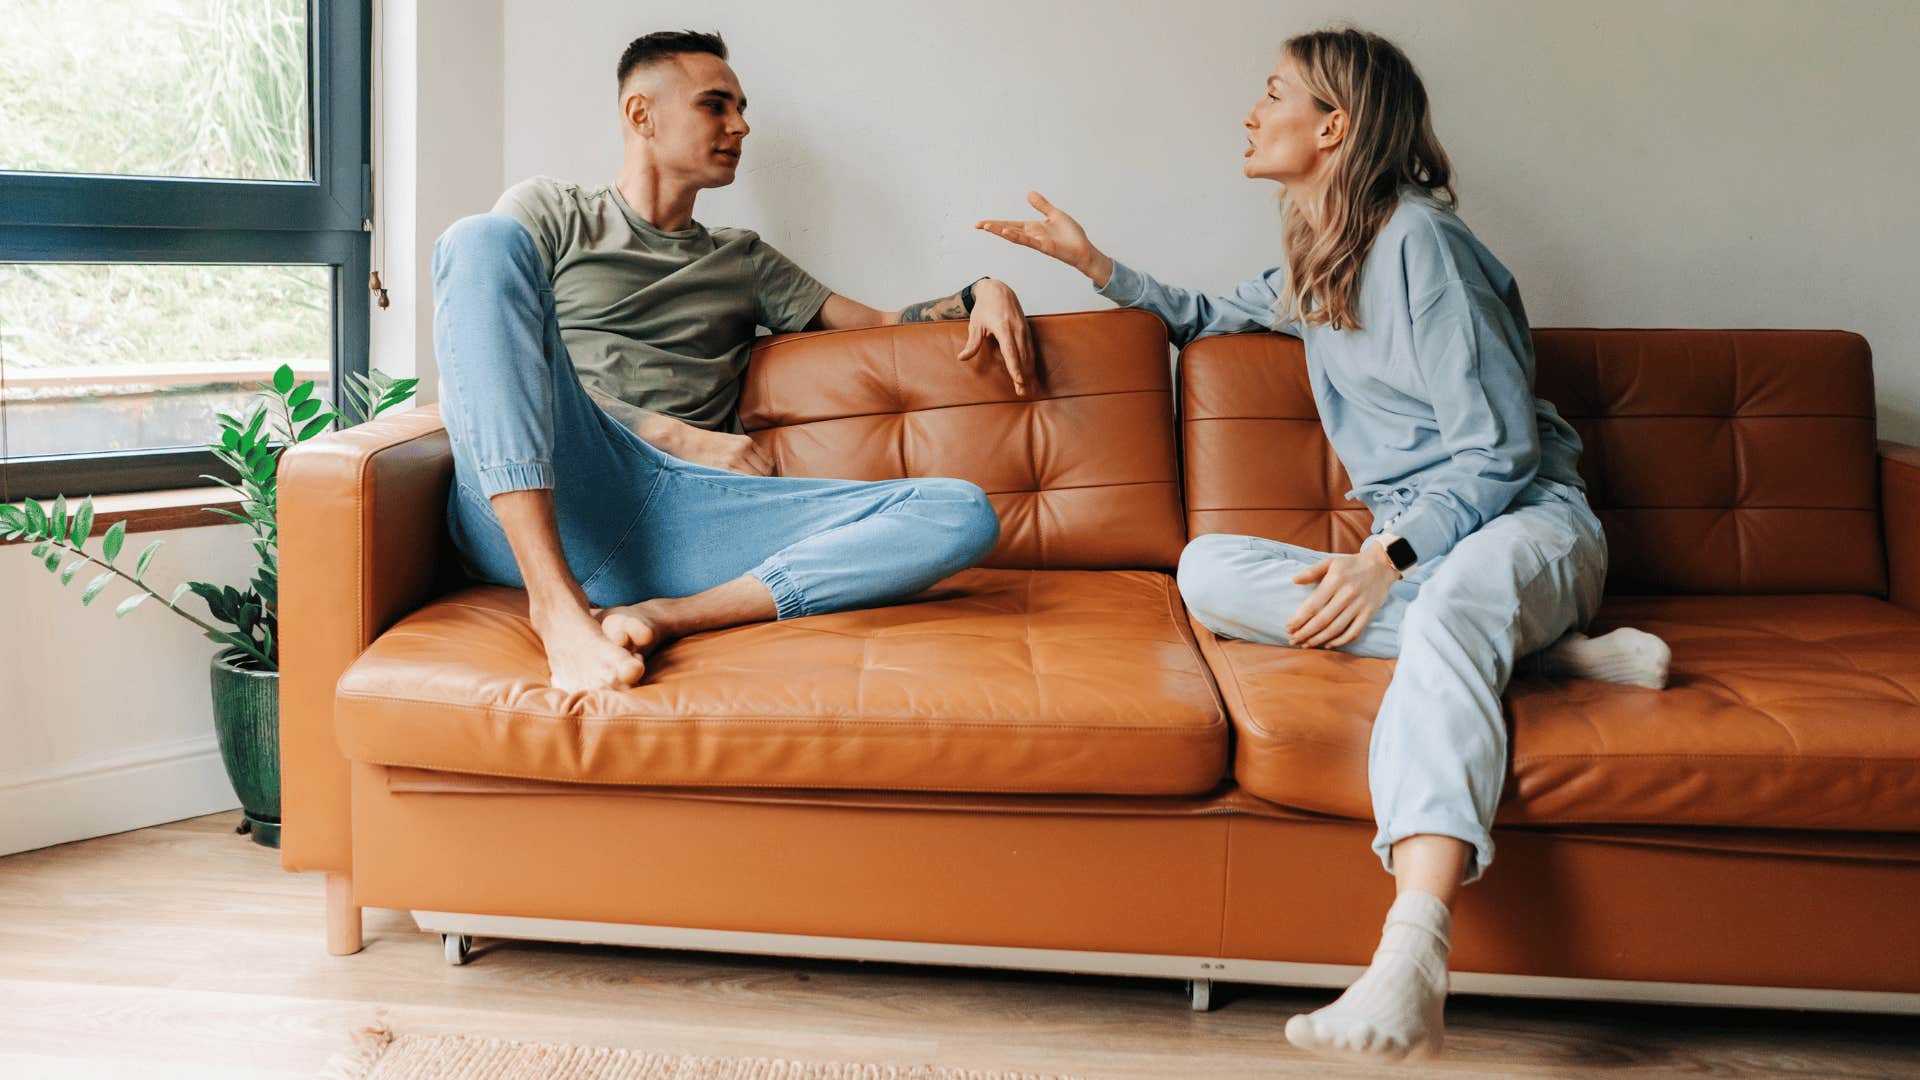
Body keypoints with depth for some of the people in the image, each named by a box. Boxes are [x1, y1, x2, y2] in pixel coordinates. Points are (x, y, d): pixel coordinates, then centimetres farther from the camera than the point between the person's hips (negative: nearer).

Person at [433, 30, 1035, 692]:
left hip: (675, 517, 3)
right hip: (528, 513, -3)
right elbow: (486, 360, 4)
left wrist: (981, 294, 10)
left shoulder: (743, 261, 31)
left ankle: (666, 616, -33)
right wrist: (682, 438, -4)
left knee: (963, 514, -14)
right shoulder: (551, 212, 19)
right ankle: (557, 604, -35)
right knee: (485, 239, -26)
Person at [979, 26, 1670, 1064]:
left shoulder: (1417, 239, -9)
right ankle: (1541, 647, -21)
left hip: (1528, 522, -7)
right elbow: (1203, 315, 39)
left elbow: (1500, 452, -13)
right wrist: (1093, 261, 25)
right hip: (1414, 545, 8)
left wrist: (1385, 560, -24)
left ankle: (1408, 967, -62)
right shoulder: (1312, 268, 18)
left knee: (1456, 600, -42)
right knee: (1208, 569, -17)